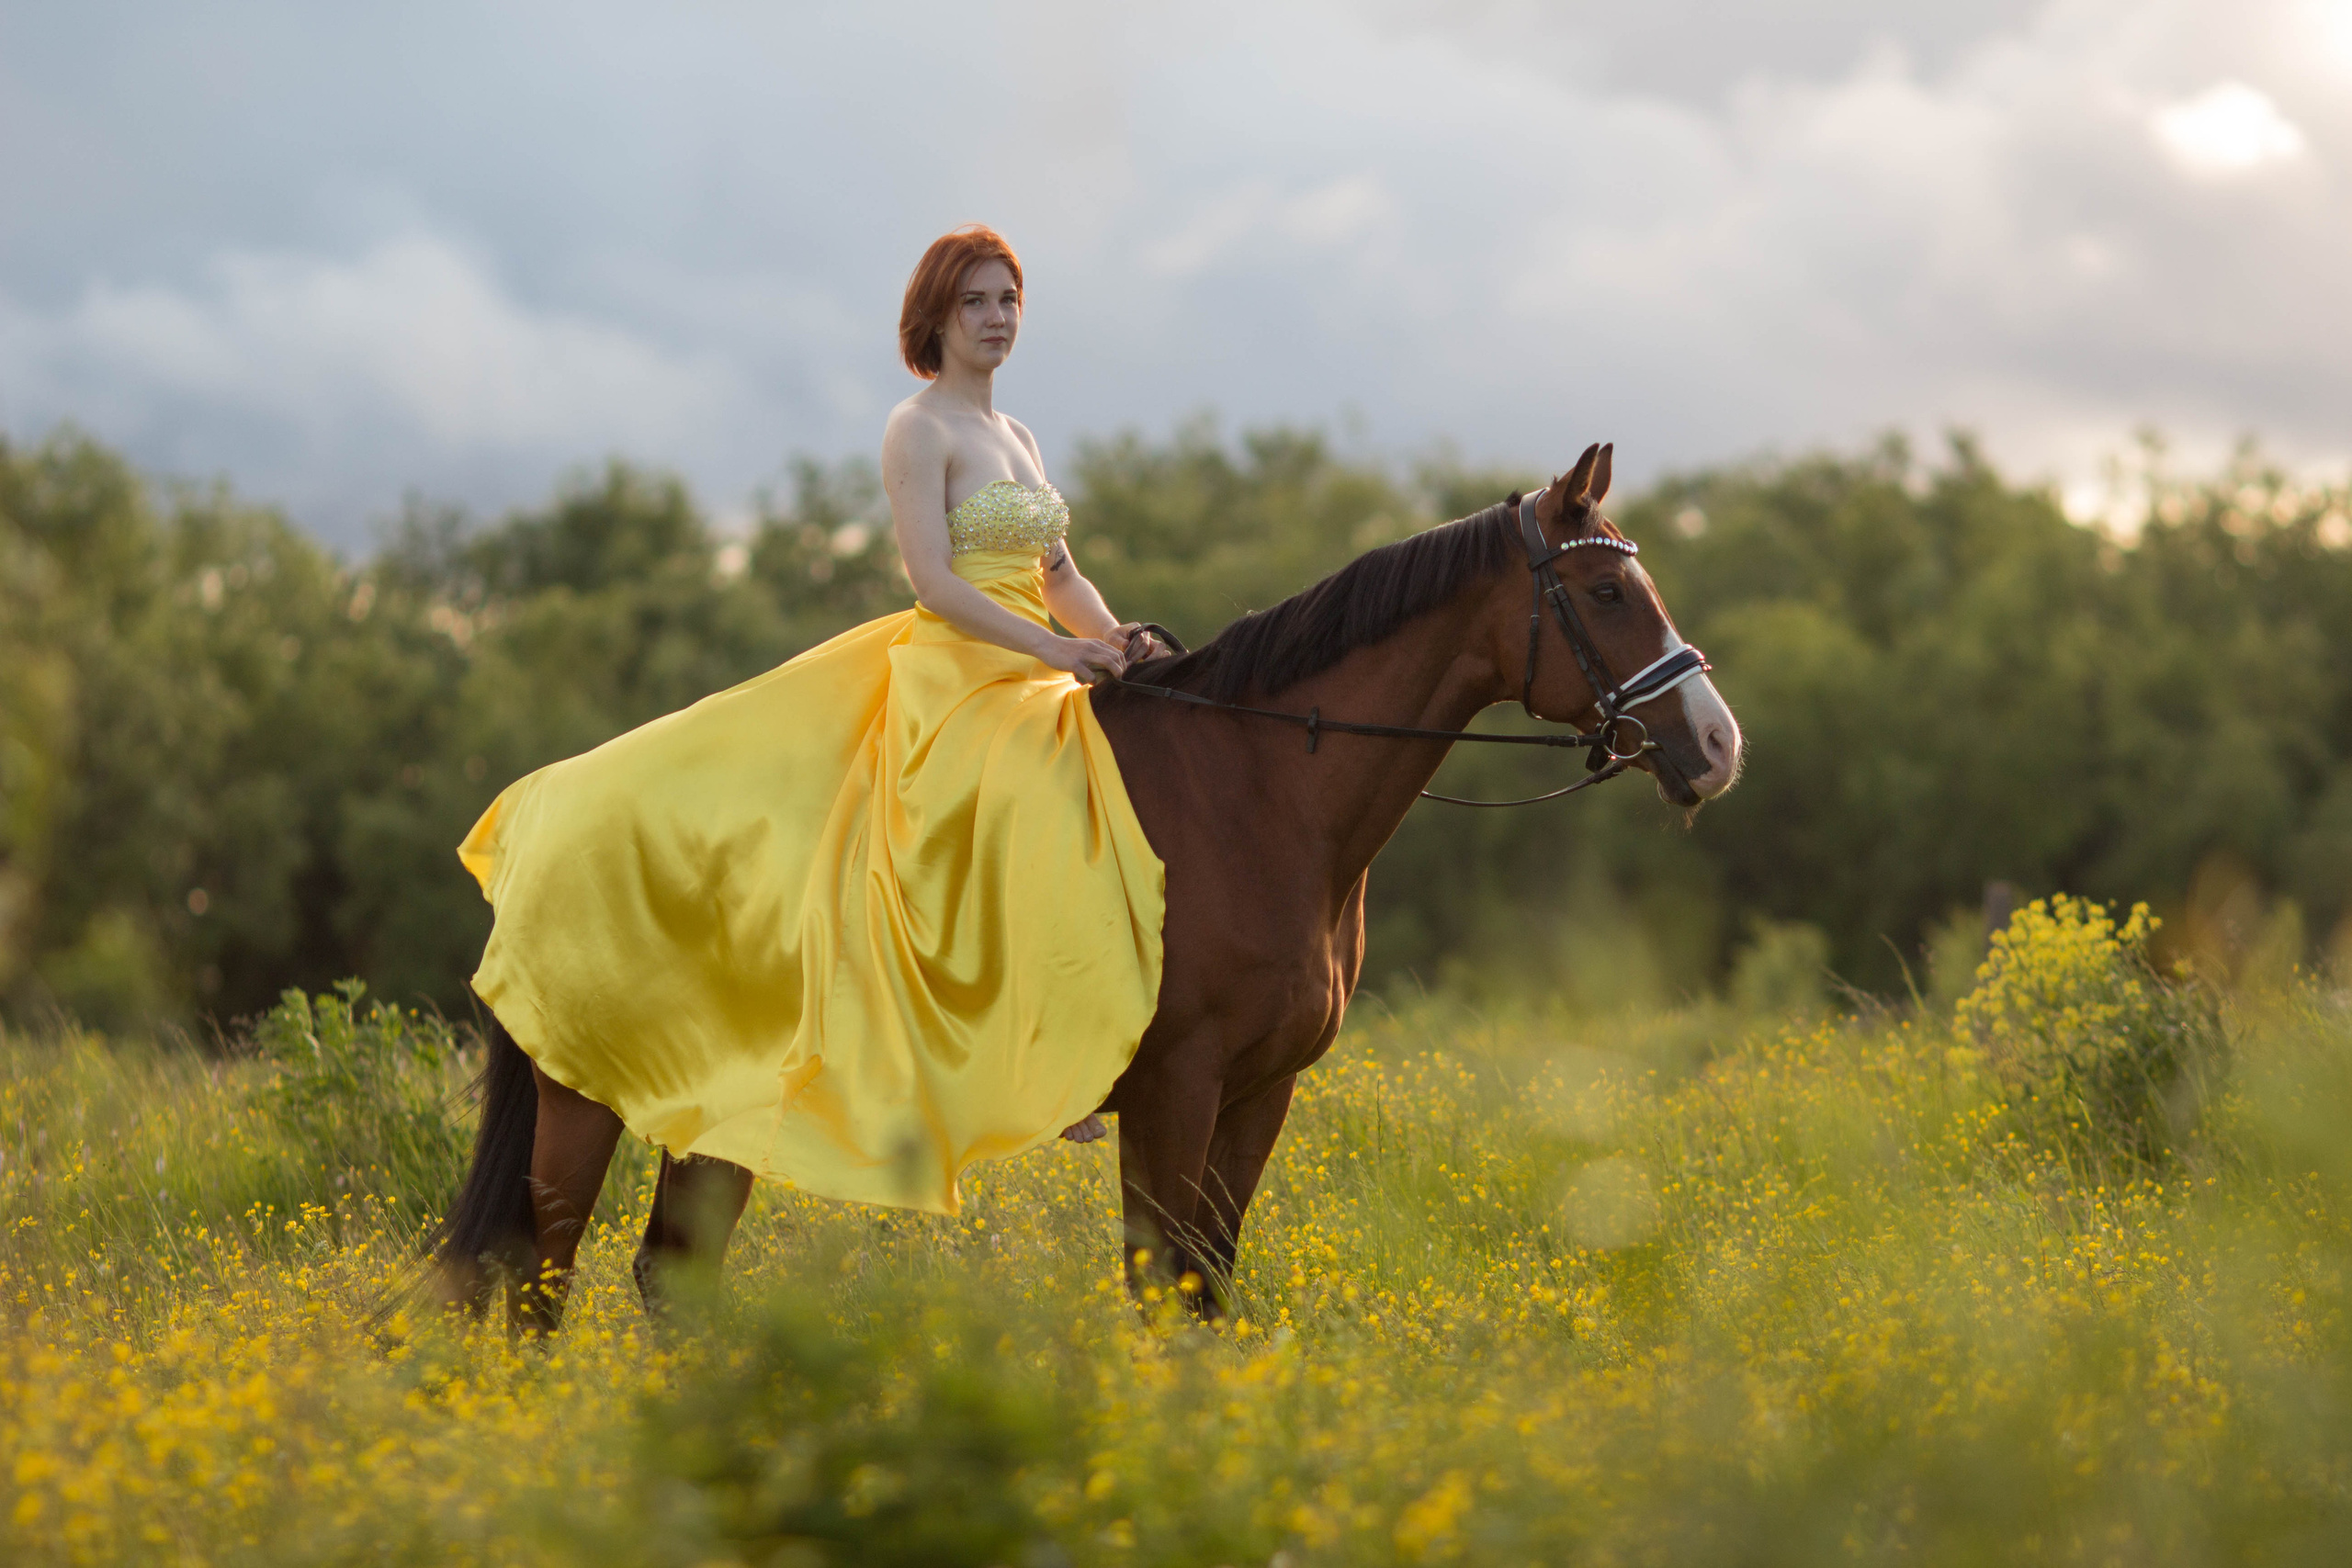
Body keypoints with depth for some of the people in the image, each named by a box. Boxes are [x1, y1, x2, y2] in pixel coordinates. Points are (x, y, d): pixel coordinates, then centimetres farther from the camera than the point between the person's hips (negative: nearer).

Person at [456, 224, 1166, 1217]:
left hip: (1033, 685, 9)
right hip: (948, 678, -9)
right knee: (1049, 821, -29)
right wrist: (1061, 650, -22)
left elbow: (1060, 578, 18)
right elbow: (935, 585, -15)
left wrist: (1115, 642, -2)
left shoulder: (1016, 437, 20)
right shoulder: (919, 430, -5)